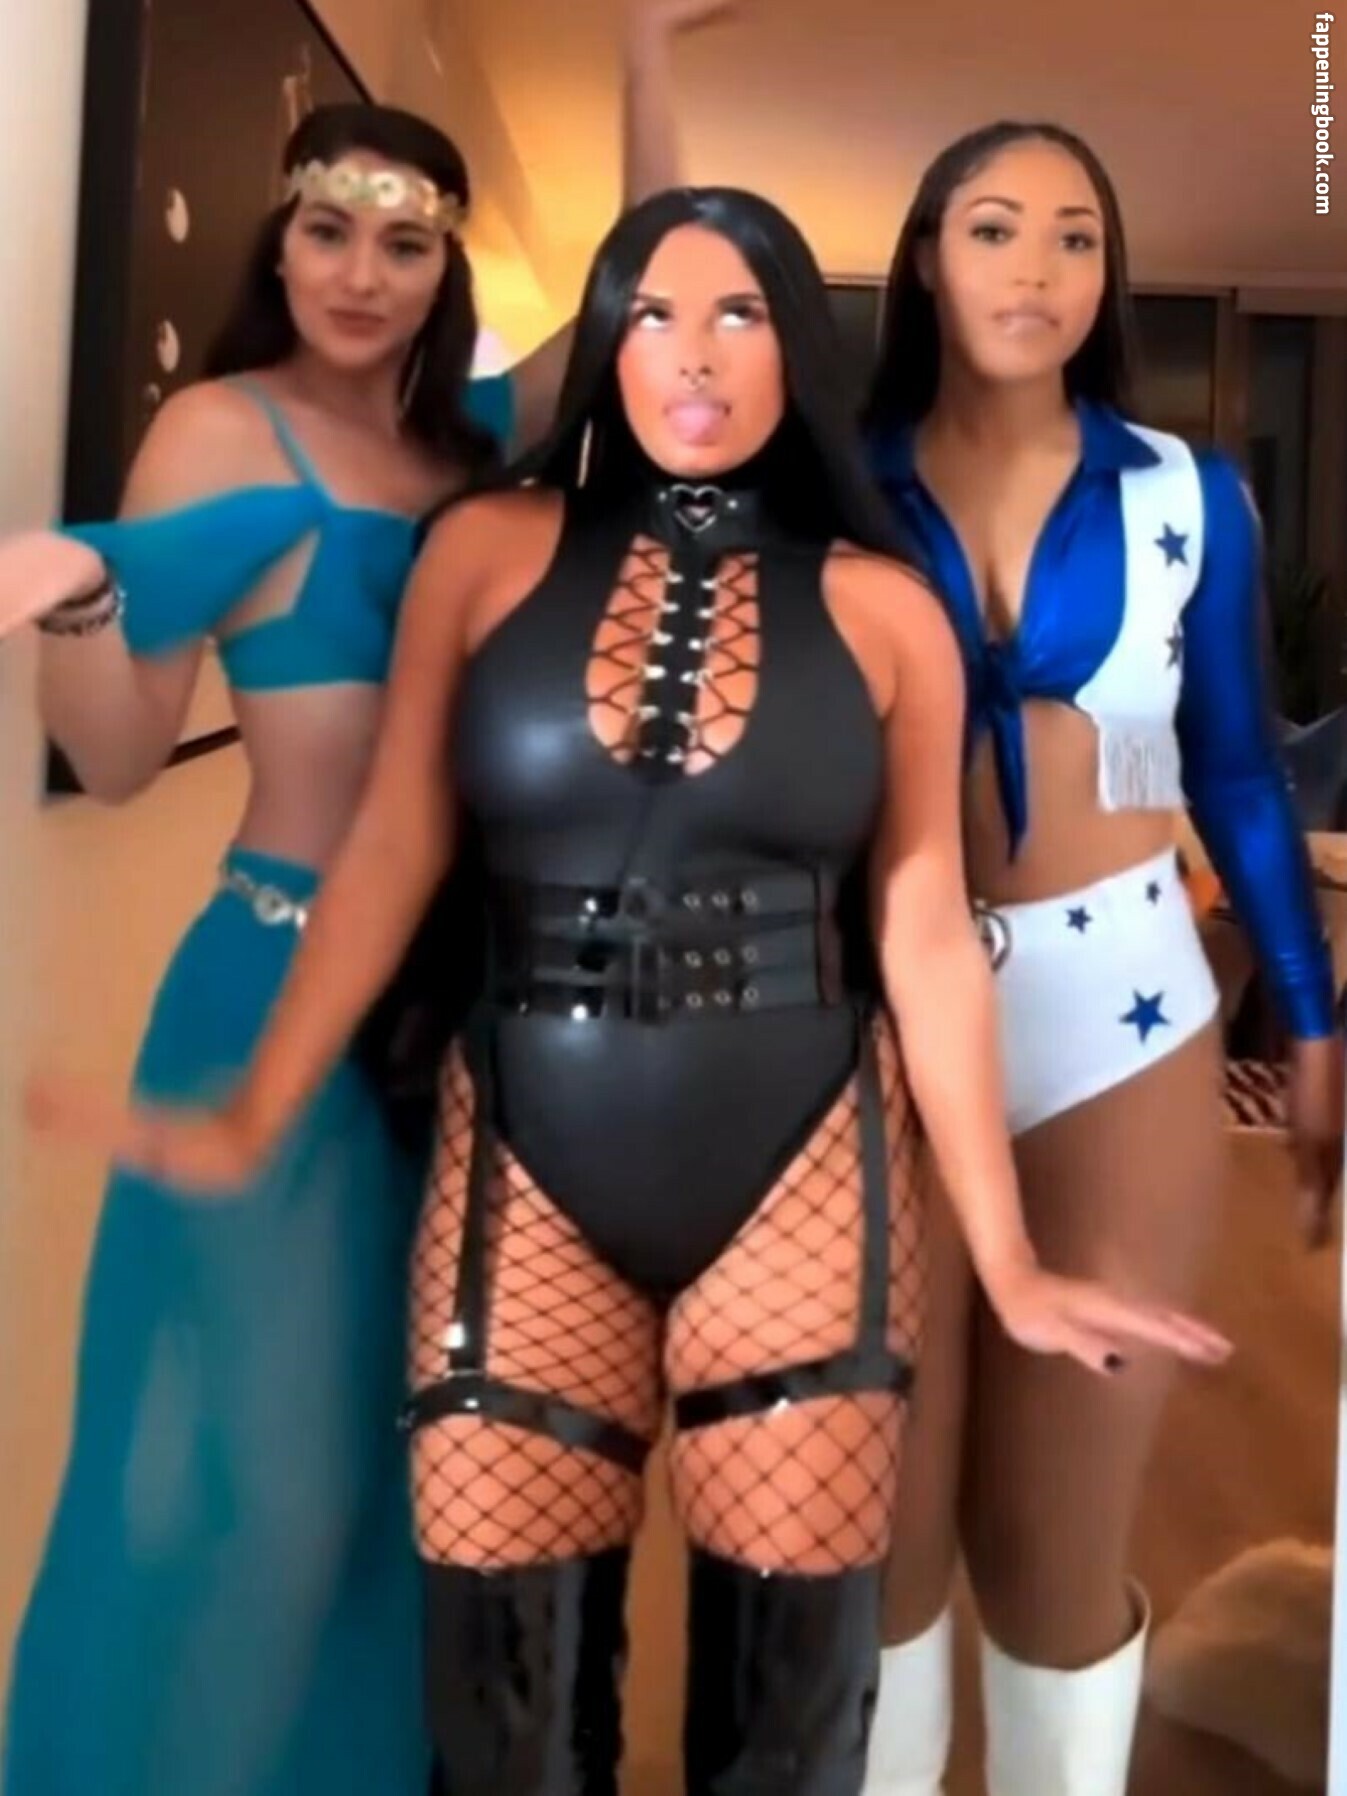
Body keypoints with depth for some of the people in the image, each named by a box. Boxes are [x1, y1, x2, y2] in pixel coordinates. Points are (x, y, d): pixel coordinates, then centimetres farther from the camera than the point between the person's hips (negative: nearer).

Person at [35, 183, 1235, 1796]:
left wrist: (1004, 1258, 3)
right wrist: (251, 1121, -6)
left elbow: (926, 935, 3)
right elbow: (393, 849, 1)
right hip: (530, 1153, 0)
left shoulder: (883, 610, 4)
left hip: (803, 1167, 0)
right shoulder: (489, 548, 4)